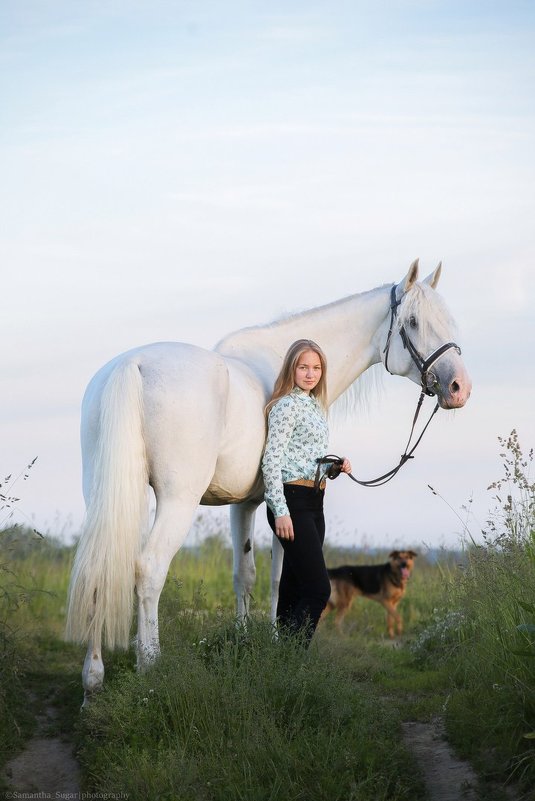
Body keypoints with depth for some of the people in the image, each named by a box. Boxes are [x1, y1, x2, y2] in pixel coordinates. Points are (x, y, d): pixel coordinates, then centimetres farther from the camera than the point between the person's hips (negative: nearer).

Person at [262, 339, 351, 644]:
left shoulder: (316, 406, 17)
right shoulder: (287, 405, -10)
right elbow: (272, 460, -16)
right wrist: (280, 511, -22)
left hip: (314, 503, 9)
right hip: (293, 501, -9)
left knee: (295, 590, 9)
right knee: (318, 590, -14)